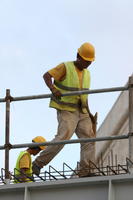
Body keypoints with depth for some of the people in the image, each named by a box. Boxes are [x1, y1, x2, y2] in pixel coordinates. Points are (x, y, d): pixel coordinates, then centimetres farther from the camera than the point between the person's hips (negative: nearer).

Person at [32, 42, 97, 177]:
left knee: (89, 138, -10)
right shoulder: (65, 67, -7)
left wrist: (89, 114, 12)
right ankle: (38, 163, -14)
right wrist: (53, 89, -36)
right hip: (66, 111, -7)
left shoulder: (86, 74, 14)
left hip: (81, 112, 7)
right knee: (63, 137, -24)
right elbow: (46, 76, -16)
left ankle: (85, 171, -17)